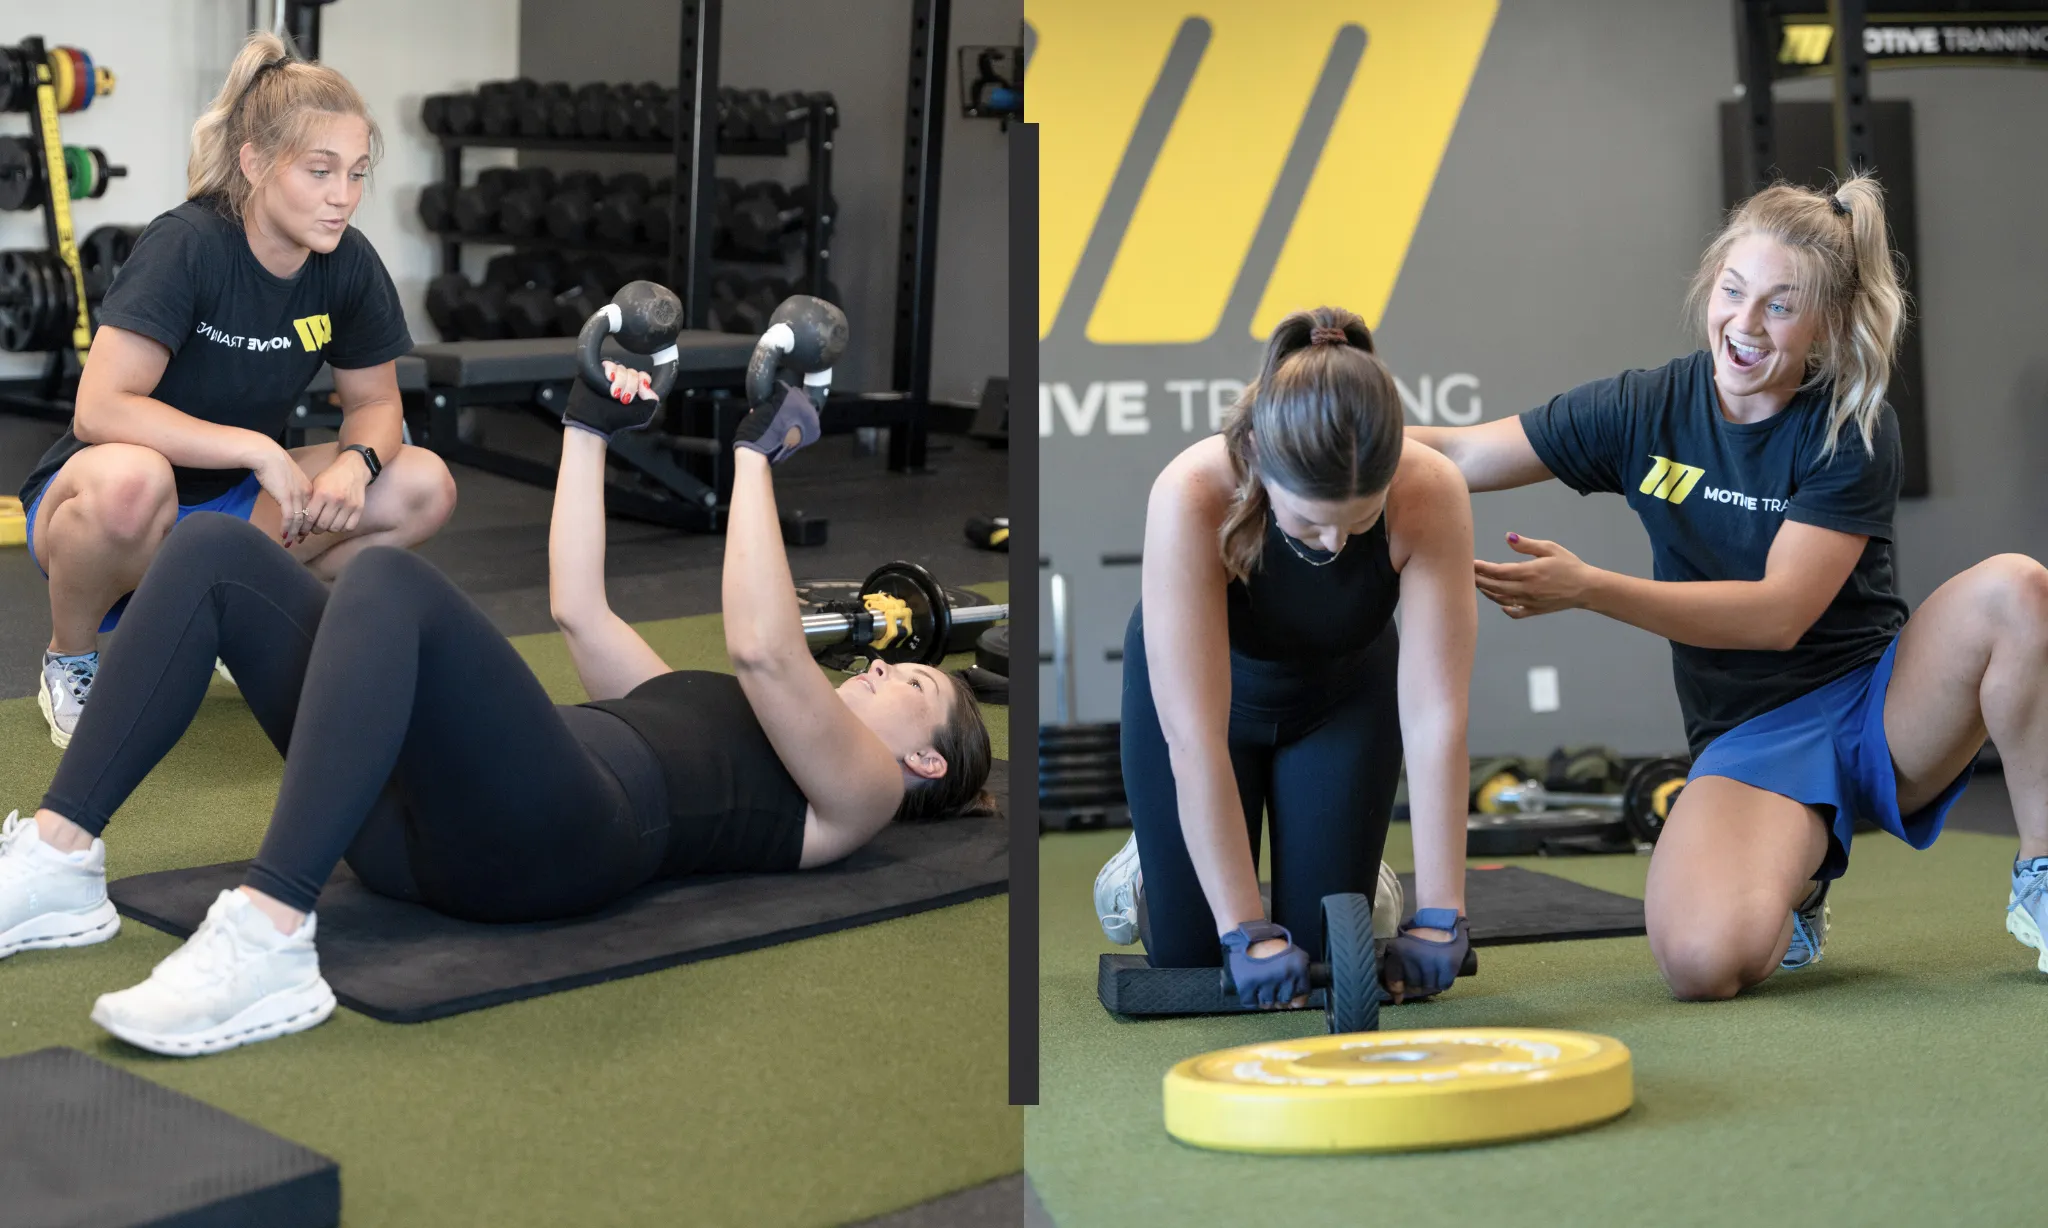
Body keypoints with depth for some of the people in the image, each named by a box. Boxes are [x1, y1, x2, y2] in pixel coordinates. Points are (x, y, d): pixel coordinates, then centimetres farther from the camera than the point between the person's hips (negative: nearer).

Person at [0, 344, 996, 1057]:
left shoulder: (858, 794, 16)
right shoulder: (704, 711, 39)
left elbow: (763, 649, -2)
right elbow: (576, 608, 39)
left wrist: (754, 455, -1)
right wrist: (589, 428, 36)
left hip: (547, 838, -8)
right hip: (425, 824, 8)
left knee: (386, 577, -34)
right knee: (215, 547, -5)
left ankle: (269, 943, -42)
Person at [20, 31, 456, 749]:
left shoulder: (348, 264, -8)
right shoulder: (187, 246, -25)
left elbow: (375, 401, 3)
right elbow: (99, 410, -32)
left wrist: (357, 462, -20)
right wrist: (257, 448, -32)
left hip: (228, 503, 6)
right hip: (86, 495, -6)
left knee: (424, 488, -12)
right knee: (130, 478, -42)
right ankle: (71, 661, -10)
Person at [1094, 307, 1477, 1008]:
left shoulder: (1432, 496, -37)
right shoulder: (1190, 497, -41)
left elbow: (1436, 719, -33)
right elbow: (1195, 740, -39)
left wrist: (1439, 920, -33)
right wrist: (1247, 933, -38)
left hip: (1344, 687, 1)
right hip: (1195, 681, -1)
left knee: (1324, 944, -2)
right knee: (1186, 951, 0)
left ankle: (1364, 878, 31)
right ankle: (1151, 860, 32)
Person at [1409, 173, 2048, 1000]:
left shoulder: (1854, 435, -9)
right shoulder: (1648, 411, -1)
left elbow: (1779, 612, -18)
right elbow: (1458, 456, 3)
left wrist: (1587, 589, -26)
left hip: (1876, 707, 0)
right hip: (1751, 737, 0)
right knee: (1701, 961, -30)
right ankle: (1793, 882, 9)